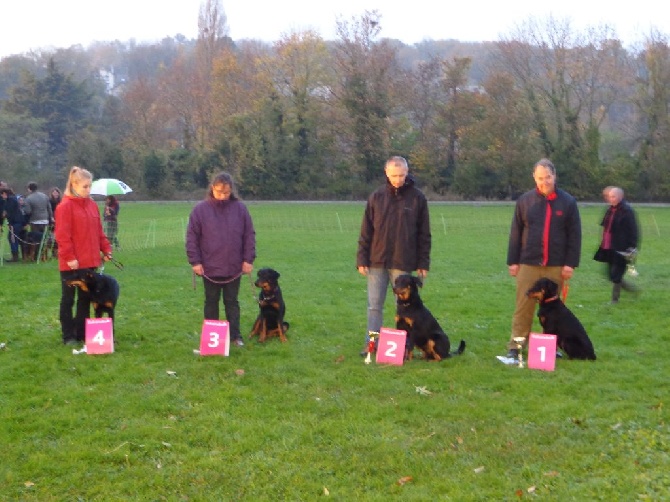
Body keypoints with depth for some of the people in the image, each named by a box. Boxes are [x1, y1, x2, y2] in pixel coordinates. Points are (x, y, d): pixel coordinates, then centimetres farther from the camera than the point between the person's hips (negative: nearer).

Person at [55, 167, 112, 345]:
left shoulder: (92, 204, 9)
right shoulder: (65, 206, -12)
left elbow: (99, 231, 14)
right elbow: (62, 235, -15)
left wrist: (106, 249, 7)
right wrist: (69, 257, -19)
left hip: (90, 261, 7)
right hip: (71, 263, -7)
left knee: (86, 298, 13)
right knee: (68, 299, 5)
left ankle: (82, 332, 22)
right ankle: (68, 335, 12)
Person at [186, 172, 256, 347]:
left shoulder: (240, 208, -1)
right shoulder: (201, 209, -4)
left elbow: (249, 236, 2)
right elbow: (192, 237, -3)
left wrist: (248, 260, -3)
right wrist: (195, 261, -8)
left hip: (234, 267, 1)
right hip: (210, 267, 0)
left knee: (232, 302, 9)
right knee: (211, 302, 11)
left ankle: (235, 335, 15)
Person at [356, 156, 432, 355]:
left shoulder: (417, 198, -1)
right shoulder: (376, 196, 3)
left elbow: (424, 234, 2)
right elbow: (366, 231, 5)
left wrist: (423, 263, -2)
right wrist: (362, 259, -1)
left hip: (403, 263, -1)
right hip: (377, 262, 2)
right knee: (374, 306, 5)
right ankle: (371, 343, 13)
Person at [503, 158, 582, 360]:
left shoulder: (568, 201, 2)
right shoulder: (524, 200, 4)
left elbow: (575, 235, 1)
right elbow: (515, 233, 5)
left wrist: (571, 263, -4)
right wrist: (512, 261, 1)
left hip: (556, 265, 0)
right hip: (528, 264, 0)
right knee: (523, 307, 1)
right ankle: (515, 346, 6)